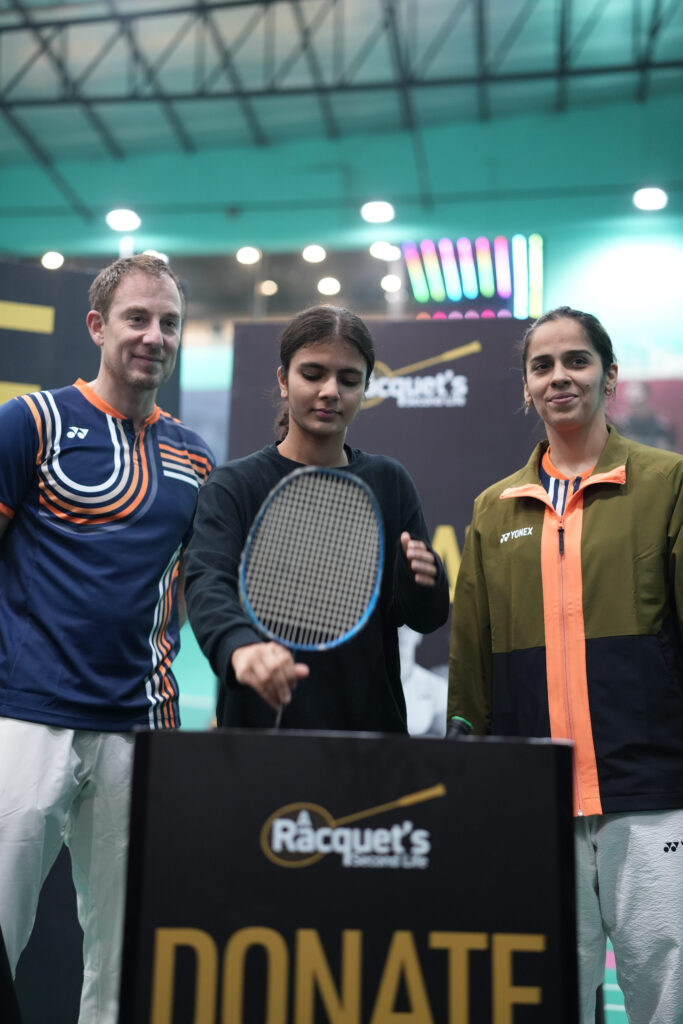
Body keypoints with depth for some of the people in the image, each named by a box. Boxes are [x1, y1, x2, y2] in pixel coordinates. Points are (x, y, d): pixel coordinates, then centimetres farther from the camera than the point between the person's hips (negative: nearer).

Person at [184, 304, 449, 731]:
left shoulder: (390, 483, 4)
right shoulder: (235, 487, -6)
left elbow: (427, 618, 3)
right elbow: (208, 586, -22)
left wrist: (421, 582, -19)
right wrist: (240, 646, -42)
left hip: (374, 724, 3)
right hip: (261, 727, -3)